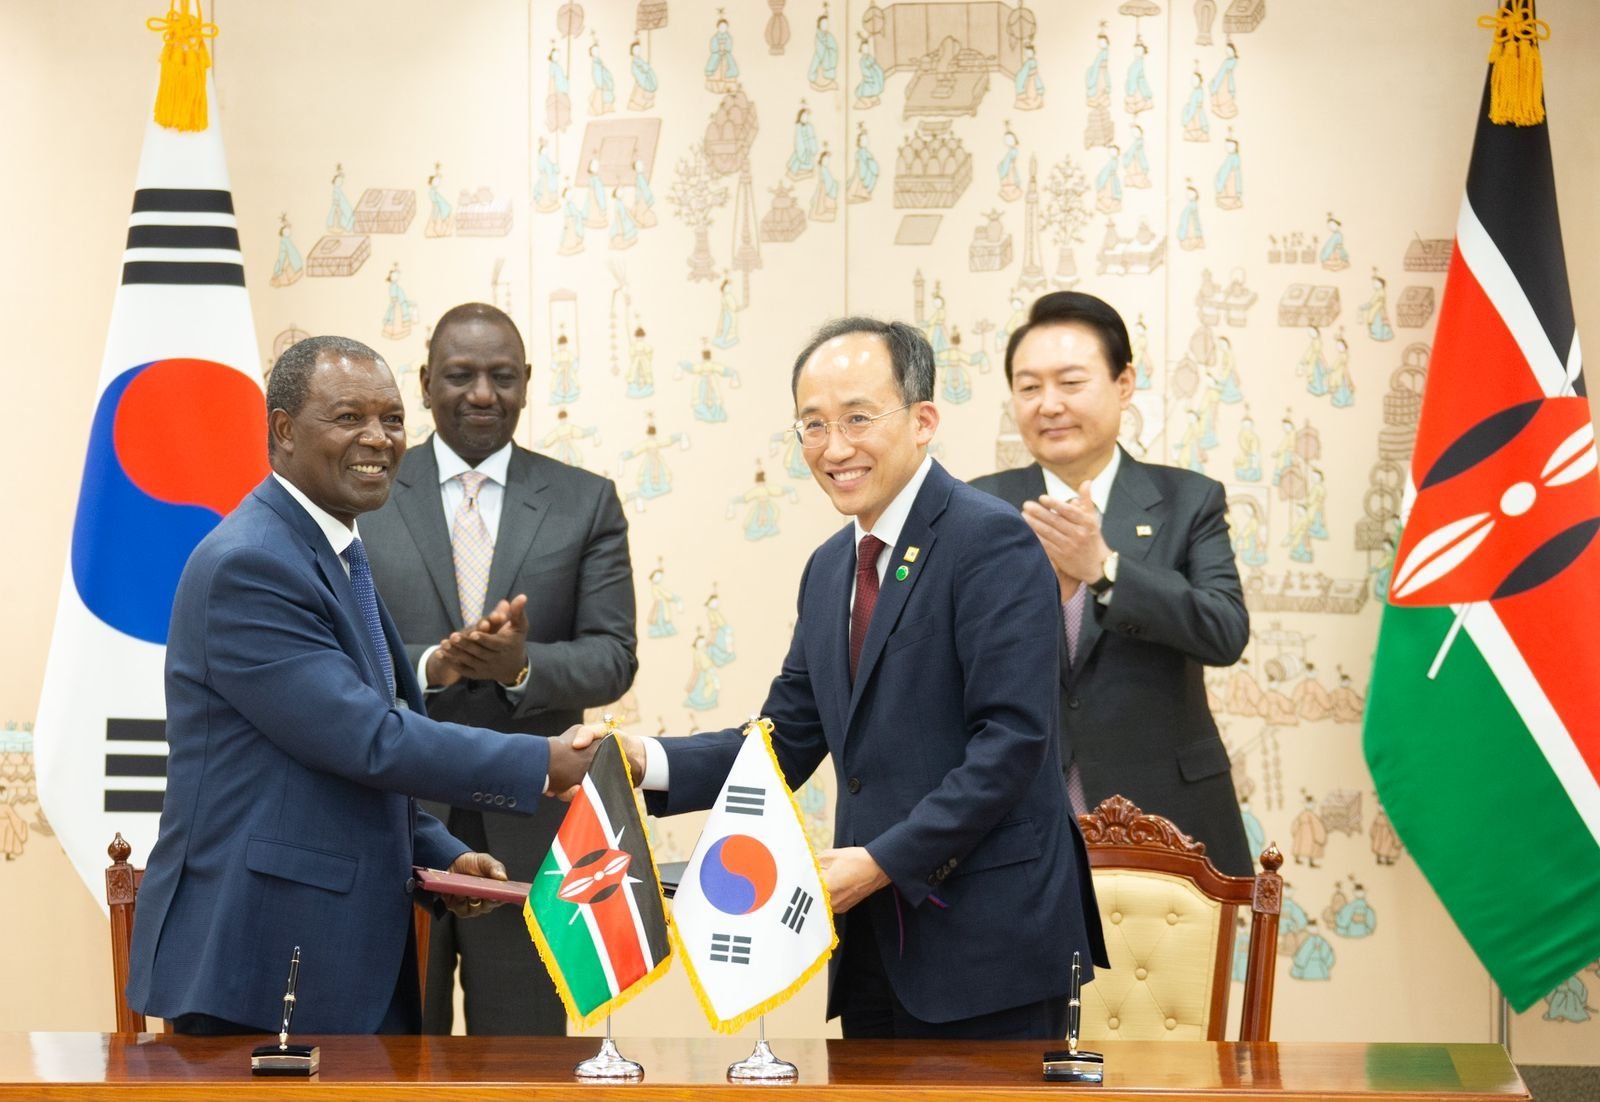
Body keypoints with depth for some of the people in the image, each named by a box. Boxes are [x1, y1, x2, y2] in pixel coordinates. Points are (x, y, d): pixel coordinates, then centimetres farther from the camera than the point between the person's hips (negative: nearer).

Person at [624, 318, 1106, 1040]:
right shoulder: (830, 567, 16)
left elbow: (1013, 738, -18)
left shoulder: (992, 541, -11)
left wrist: (886, 860, -20)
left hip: (989, 939, -7)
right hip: (873, 946, 8)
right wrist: (649, 763, 0)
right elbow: (788, 742, 15)